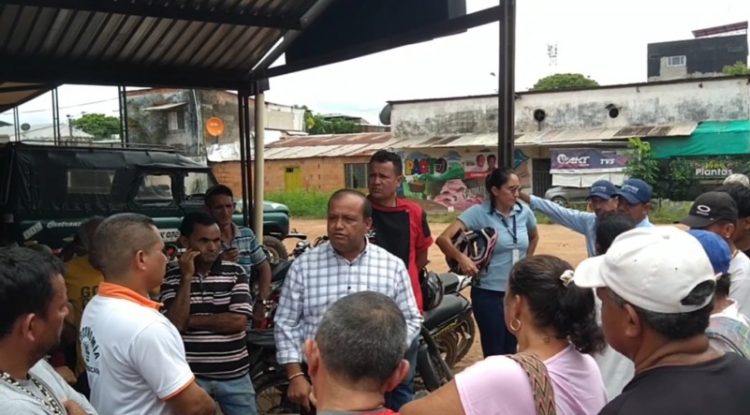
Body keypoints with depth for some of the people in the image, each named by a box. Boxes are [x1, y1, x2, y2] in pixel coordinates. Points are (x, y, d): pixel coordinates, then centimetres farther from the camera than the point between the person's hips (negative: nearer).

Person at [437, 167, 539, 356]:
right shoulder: (479, 212, -13)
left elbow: (534, 237, 23)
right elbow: (443, 238, -21)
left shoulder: (524, 212, 1)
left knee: (511, 350, 16)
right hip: (488, 293, -5)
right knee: (494, 352, 1)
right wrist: (461, 258, -34)